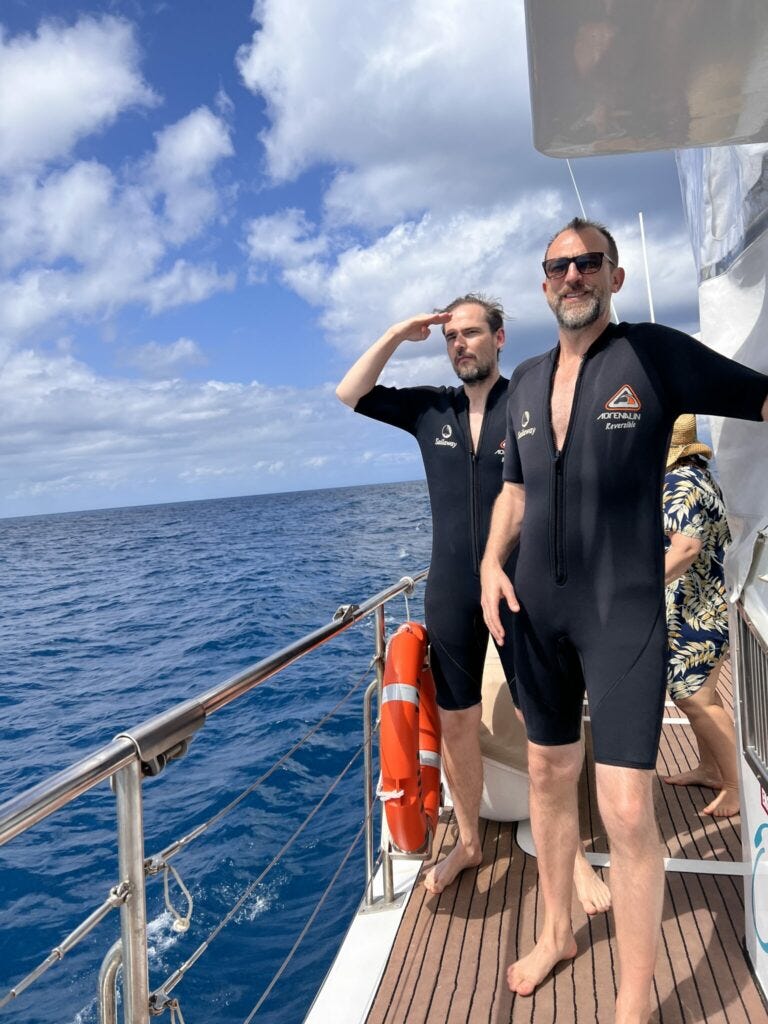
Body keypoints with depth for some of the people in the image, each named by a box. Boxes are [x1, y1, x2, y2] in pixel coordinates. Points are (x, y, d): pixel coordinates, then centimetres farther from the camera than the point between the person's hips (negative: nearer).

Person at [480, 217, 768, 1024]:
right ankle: (556, 932, 40)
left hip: (623, 611, -5)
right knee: (549, 775, 17)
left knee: (627, 810, -6)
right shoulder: (526, 380, 10)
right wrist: (492, 562, 1)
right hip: (536, 610, 5)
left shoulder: (655, 354, -5)